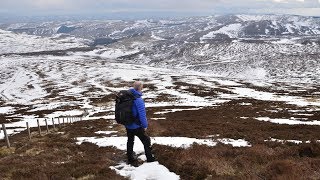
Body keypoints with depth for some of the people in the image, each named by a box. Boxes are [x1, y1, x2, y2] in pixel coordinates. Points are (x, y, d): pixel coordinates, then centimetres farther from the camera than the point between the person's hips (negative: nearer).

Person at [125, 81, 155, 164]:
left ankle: (130, 159, 34)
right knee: (146, 140, 14)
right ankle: (149, 158, 26)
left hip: (128, 125, 7)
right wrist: (145, 125, -9)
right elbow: (142, 115, -25)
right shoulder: (138, 100, -28)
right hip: (136, 126, -6)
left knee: (130, 141, 23)